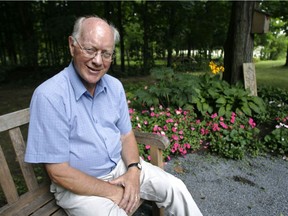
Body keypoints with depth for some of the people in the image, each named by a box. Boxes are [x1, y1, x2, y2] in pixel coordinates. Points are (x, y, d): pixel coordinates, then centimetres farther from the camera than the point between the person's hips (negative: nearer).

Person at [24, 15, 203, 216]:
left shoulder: (115, 86, -2)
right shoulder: (49, 96, -21)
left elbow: (126, 135, 6)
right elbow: (58, 172, -19)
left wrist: (134, 169, -12)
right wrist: (112, 192, -16)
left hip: (121, 167, 5)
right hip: (78, 185, -4)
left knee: (175, 188, -1)